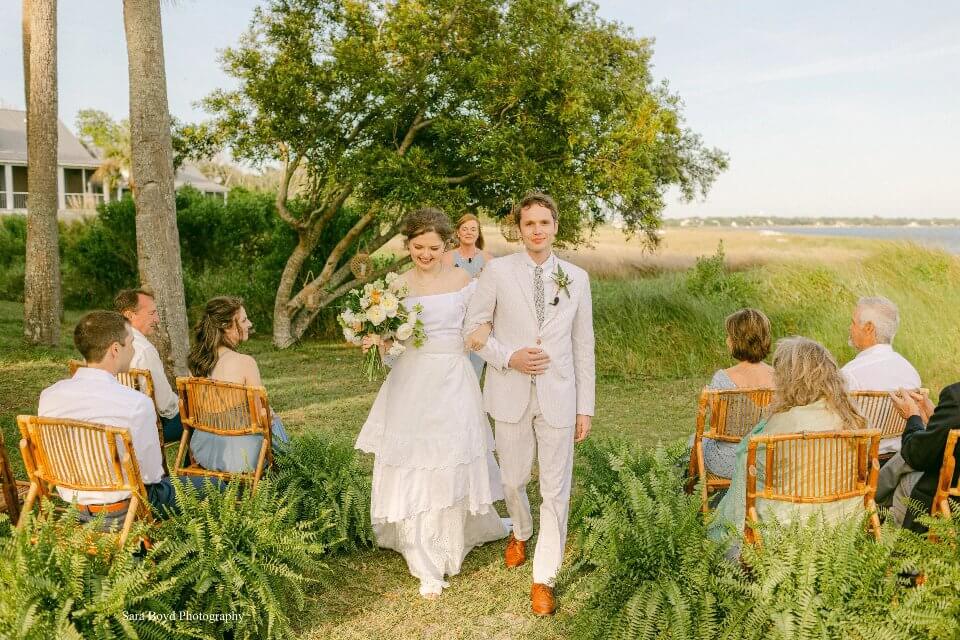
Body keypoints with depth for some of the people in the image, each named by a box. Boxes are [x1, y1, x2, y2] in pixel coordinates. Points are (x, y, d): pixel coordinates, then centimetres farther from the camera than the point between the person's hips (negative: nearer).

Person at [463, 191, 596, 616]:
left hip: (558, 397, 1)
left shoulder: (577, 278, 2)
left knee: (555, 490, 4)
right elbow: (473, 328, 1)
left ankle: (544, 578, 21)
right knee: (513, 480, 16)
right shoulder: (497, 271, -3)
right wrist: (509, 358, -16)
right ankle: (521, 532, 48)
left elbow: (583, 346, 4)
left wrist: (585, 407, 3)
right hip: (510, 394, 0)